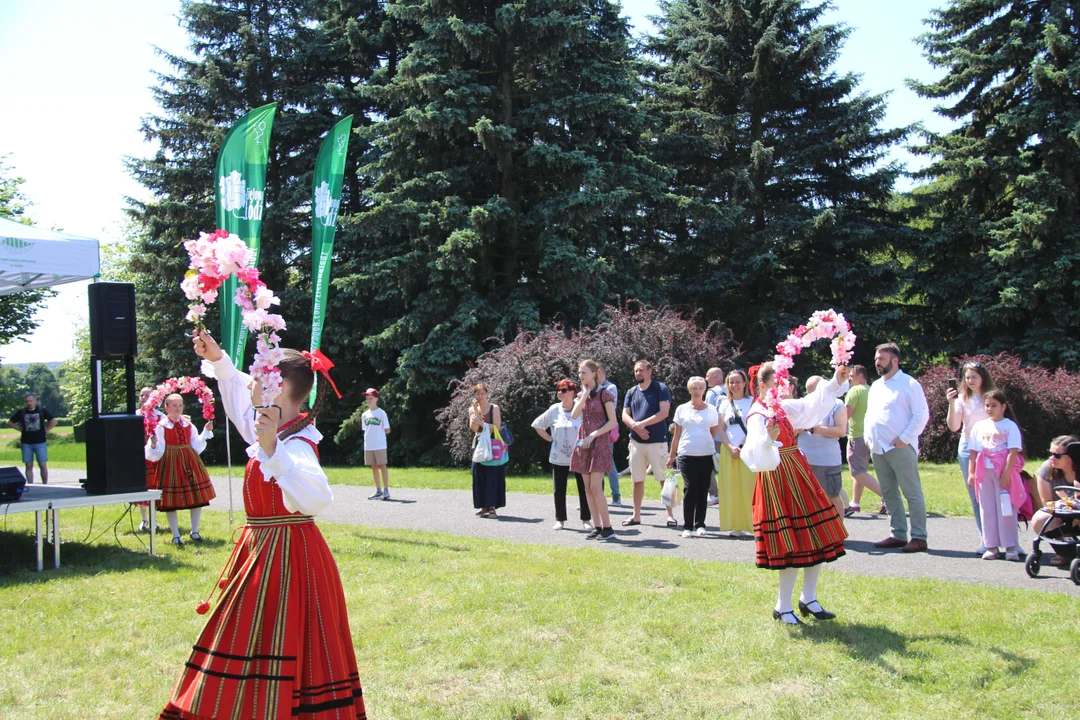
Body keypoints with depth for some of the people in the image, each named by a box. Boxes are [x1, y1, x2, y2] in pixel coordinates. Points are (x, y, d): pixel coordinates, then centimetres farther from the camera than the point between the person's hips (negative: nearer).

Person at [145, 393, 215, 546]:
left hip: (190, 462, 4)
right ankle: (176, 535, 12)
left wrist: (206, 432, 1)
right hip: (171, 464, -4)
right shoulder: (161, 426, -6)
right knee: (171, 500, -1)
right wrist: (153, 445, -30)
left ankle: (195, 531, 22)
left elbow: (197, 446, 8)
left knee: (197, 497, 7)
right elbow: (157, 453, -9)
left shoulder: (188, 424, 7)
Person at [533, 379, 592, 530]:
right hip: (559, 458, 2)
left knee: (584, 489, 2)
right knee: (559, 490, 5)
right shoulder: (554, 410, 0)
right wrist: (549, 438, 4)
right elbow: (537, 425, 11)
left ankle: (586, 519, 13)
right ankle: (560, 520, 17)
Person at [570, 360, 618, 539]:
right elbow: (574, 415, -4)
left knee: (595, 487, -13)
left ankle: (607, 527, -7)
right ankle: (597, 526, 8)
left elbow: (613, 422, -9)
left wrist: (593, 435, -15)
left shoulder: (604, 394, -5)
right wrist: (585, 394, -7)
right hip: (583, 443, 7)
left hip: (599, 443, -7)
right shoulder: (580, 395, 13)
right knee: (588, 488, 4)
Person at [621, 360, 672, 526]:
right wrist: (635, 426, -14)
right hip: (636, 441, 5)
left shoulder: (660, 389, -3)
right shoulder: (631, 393, 12)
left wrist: (642, 423, -18)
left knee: (664, 478, -4)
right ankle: (636, 516, 15)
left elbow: (664, 412, -13)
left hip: (657, 441, -5)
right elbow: (625, 416, 6)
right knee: (638, 480, 9)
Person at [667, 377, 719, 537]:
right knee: (689, 488, -8)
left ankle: (700, 524, 14)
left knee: (703, 490, 3)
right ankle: (687, 526, -2)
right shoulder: (682, 409, 7)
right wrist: (671, 456, 9)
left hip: (706, 455, 1)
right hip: (686, 455, -1)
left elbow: (714, 433, 16)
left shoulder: (711, 410, 7)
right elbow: (676, 435, 10)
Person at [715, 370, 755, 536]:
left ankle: (752, 525, -7)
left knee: (749, 488, -9)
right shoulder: (725, 403, 13)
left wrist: (745, 448, -14)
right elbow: (720, 429, 10)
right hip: (728, 451, 4)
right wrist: (730, 447, -5)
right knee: (732, 490, 1)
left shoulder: (752, 402, 2)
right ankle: (737, 527, 6)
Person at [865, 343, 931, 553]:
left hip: (900, 448, -8)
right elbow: (869, 415, 25)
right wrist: (868, 437, 9)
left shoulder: (909, 384, -5)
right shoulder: (876, 386, 19)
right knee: (889, 494, 10)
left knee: (912, 492, -4)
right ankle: (898, 534, 17)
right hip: (878, 449, 8)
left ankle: (919, 537, -1)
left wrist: (905, 438, -15)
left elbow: (922, 414, -10)